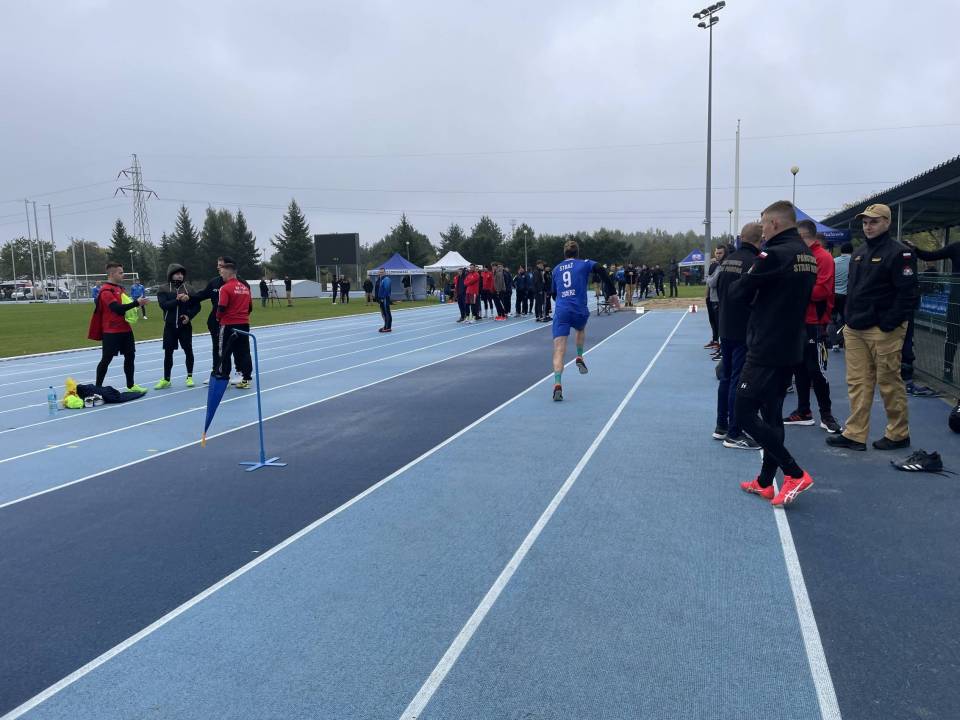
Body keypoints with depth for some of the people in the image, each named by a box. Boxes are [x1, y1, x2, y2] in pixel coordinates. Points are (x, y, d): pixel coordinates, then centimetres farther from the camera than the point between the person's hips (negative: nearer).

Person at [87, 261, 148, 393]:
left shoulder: (119, 288, 13)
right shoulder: (106, 290, -15)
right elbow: (117, 308, -26)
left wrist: (137, 304, 4)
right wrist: (136, 303, -28)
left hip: (125, 329, 9)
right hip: (111, 332, -8)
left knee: (130, 356, 11)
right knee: (106, 359, 0)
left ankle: (131, 385, 19)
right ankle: (98, 387, 11)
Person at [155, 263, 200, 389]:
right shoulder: (163, 291, 0)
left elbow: (197, 306, 3)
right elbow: (163, 305, -16)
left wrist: (189, 315, -13)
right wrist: (178, 300, -28)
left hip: (185, 326, 0)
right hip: (170, 327, 0)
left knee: (188, 351, 4)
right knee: (168, 353, 5)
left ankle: (190, 377, 17)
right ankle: (166, 379, 14)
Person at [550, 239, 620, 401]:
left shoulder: (556, 269, 19)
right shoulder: (584, 264, 10)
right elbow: (601, 270, -10)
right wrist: (612, 293, -10)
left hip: (561, 312, 1)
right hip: (579, 311, 0)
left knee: (559, 350, -6)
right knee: (580, 328, 37)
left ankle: (557, 383, -24)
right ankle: (579, 358, 23)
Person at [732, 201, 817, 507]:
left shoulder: (774, 254, -16)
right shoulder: (808, 256, 11)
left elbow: (737, 293, -12)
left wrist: (747, 280, 9)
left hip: (766, 350, -9)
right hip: (791, 349, 9)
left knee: (745, 413, -3)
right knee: (771, 414, 15)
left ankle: (795, 474, -3)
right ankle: (765, 482, 22)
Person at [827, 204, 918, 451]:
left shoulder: (899, 253, -8)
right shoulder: (858, 253, 16)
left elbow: (907, 293, -14)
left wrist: (890, 324, -18)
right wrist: (849, 319, 13)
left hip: (883, 331, -7)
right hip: (855, 329, 7)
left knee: (889, 382, 2)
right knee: (857, 383, 6)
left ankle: (899, 435, 17)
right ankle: (855, 435, 10)